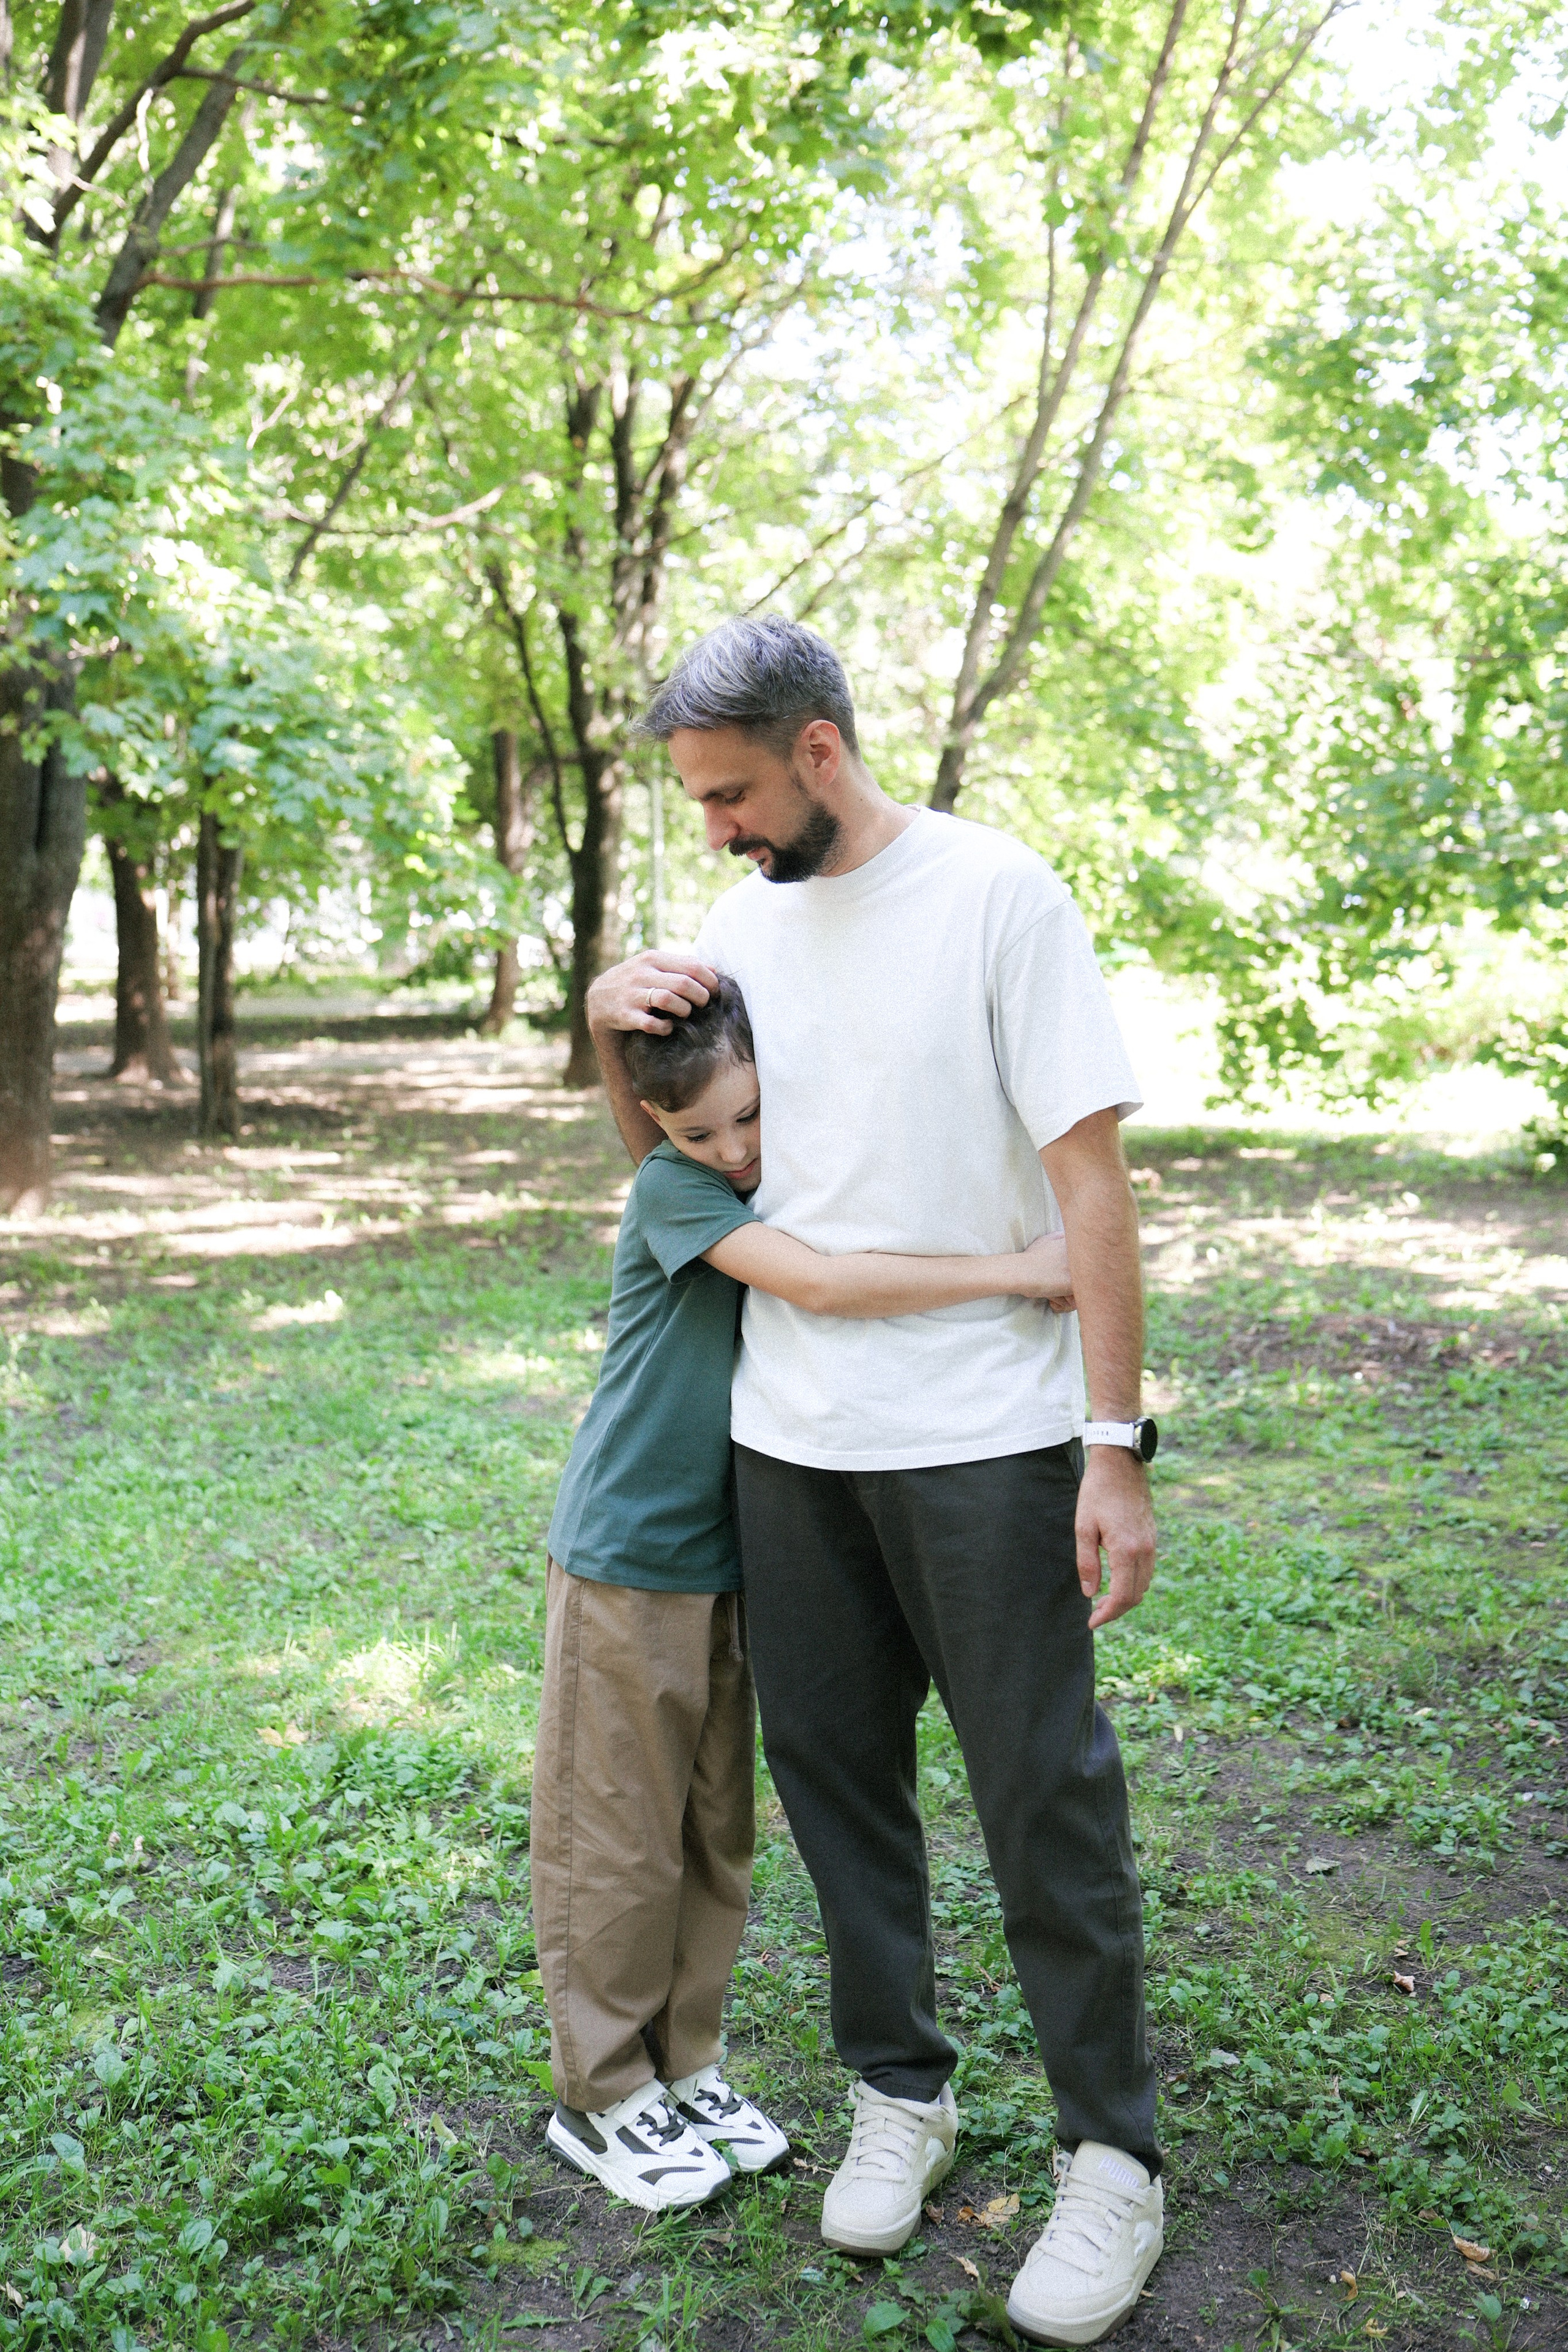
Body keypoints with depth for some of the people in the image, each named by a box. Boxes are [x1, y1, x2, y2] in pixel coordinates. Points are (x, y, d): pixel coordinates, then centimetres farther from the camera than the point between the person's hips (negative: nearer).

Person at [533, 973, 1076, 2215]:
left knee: (716, 1835, 16)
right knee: (618, 1843, 5)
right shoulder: (672, 1191, -17)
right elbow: (823, 1283, -30)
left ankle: (686, 2068, 32)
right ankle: (605, 2095, 23)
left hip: (723, 1559, 7)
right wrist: (1015, 1270, -29)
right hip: (626, 1562, -7)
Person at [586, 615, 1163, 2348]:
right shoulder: (743, 918, 9)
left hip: (985, 1437, -5)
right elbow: (672, 1151, 22)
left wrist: (1116, 1447, -14)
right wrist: (610, 1027, 1)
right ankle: (901, 2091, 35)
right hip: (789, 1435, 6)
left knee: (1044, 1797, 4)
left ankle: (1112, 2156, 23)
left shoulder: (999, 893, -9)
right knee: (832, 1770, 15)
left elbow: (1088, 1179, -11)